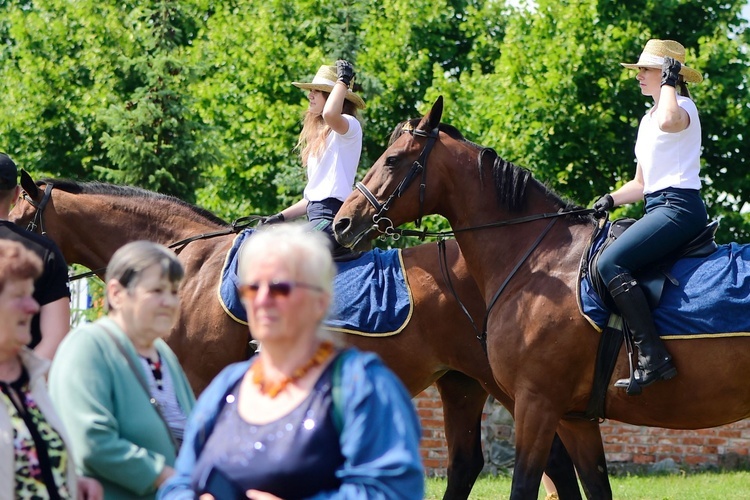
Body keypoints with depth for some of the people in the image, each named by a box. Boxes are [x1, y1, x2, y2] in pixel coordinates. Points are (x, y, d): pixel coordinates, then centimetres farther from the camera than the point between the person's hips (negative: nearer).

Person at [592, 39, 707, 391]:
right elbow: (641, 184, 27)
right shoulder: (648, 118, 23)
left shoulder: (683, 107, -5)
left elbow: (668, 121, -33)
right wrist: (611, 200, 9)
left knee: (610, 262, -27)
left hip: (679, 207, -10)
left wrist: (669, 82, -16)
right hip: (657, 207, 10)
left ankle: (653, 358, -32)